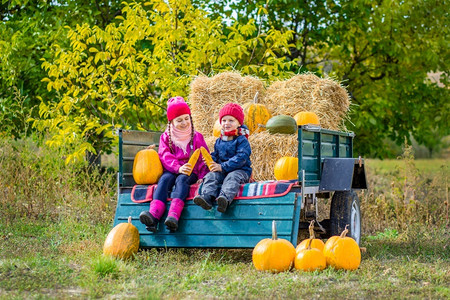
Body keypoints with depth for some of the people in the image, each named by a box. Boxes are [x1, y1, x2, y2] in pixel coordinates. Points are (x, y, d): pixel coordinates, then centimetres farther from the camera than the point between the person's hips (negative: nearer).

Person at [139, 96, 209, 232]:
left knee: (181, 180, -34)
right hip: (171, 171, 1)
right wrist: (178, 168, -22)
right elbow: (165, 156, -2)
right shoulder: (166, 137, 13)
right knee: (165, 179, -32)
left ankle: (173, 216, -60)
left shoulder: (196, 137, 13)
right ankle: (153, 215, -54)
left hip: (191, 172, -1)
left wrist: (202, 177, -9)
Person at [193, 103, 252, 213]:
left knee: (232, 177, -36)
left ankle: (225, 197, -62)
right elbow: (215, 155, 23)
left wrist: (222, 167, -19)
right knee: (211, 176, -22)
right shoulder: (219, 142, 18)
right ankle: (206, 197, -45)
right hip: (222, 172, 5)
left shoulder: (242, 140, -2)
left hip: (240, 170, -5)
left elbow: (241, 158, -14)